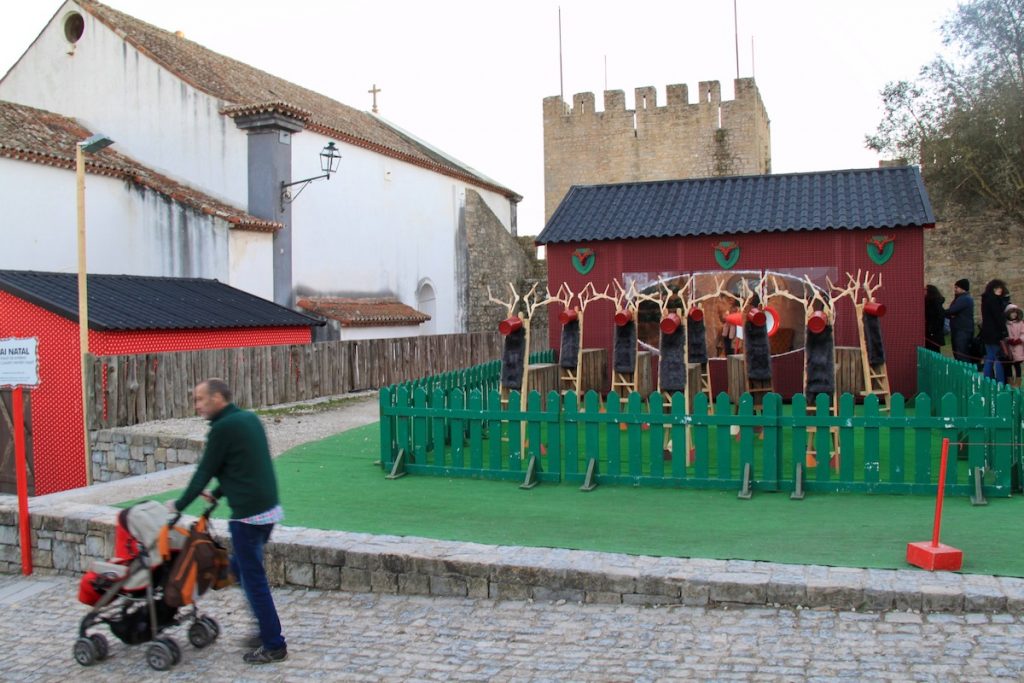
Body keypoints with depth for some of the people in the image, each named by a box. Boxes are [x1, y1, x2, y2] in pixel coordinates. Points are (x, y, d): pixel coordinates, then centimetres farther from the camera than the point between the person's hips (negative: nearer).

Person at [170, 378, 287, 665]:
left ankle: (274, 646, 7)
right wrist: (217, 493, 26)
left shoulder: (223, 428, -13)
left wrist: (179, 505, 8)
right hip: (270, 508, 9)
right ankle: (267, 630, 26)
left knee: (253, 578, 0)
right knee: (240, 566, 21)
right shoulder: (250, 418, 12)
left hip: (249, 514, -9)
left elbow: (205, 470, -6)